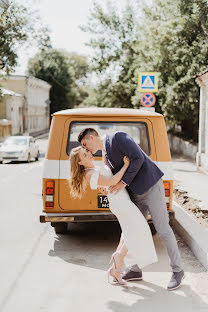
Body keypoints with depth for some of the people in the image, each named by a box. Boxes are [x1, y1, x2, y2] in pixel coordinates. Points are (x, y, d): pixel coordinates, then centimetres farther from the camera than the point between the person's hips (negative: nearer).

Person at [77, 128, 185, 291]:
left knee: (163, 229, -3)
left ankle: (177, 271, 9)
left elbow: (138, 158, -21)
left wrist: (124, 182, -20)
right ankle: (135, 270, 26)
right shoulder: (106, 155, 17)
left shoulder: (118, 137, -11)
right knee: (136, 230, 13)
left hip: (151, 186, -9)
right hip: (137, 193, 9)